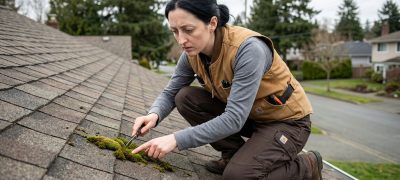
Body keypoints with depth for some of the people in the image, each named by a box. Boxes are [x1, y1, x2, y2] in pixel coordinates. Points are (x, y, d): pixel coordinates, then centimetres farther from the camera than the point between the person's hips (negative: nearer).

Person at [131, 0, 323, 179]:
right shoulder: (192, 53, -11)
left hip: (286, 120, -6)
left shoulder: (248, 48, -32)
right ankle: (235, 155, 5)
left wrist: (177, 139, -37)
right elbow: (170, 93, -2)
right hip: (249, 116, 7)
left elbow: (234, 119, -35)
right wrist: (154, 114, -25)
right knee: (186, 98, -11)